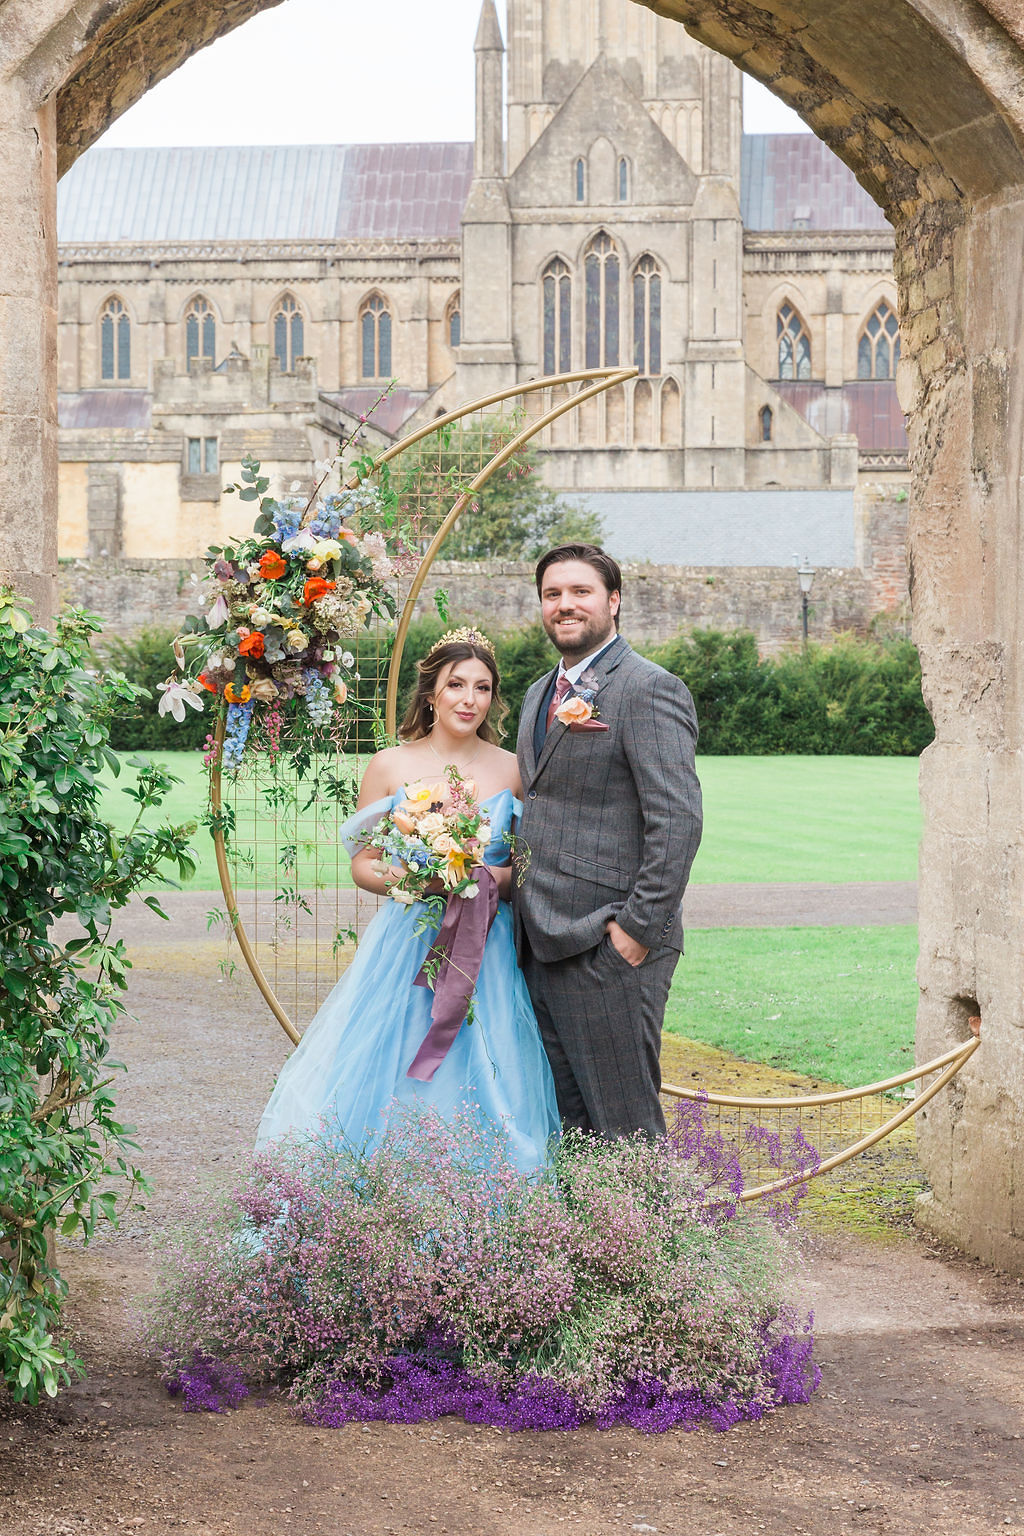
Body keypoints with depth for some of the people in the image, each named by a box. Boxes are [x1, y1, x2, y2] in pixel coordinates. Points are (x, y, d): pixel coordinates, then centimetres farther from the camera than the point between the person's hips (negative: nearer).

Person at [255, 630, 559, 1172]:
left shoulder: (512, 771, 4)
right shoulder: (390, 767, 3)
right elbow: (362, 864, 6)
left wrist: (495, 878, -13)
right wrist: (399, 878, -14)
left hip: (487, 947, 0)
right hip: (407, 941, 0)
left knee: (486, 1091, -4)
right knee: (383, 1076, -8)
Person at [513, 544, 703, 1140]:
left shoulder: (650, 690, -10)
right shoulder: (543, 694, 18)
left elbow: (678, 820, -16)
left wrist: (639, 928, -19)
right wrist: (523, 917, 14)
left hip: (609, 948, -8)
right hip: (542, 945, 8)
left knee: (623, 1128, -4)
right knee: (568, 1125, 12)